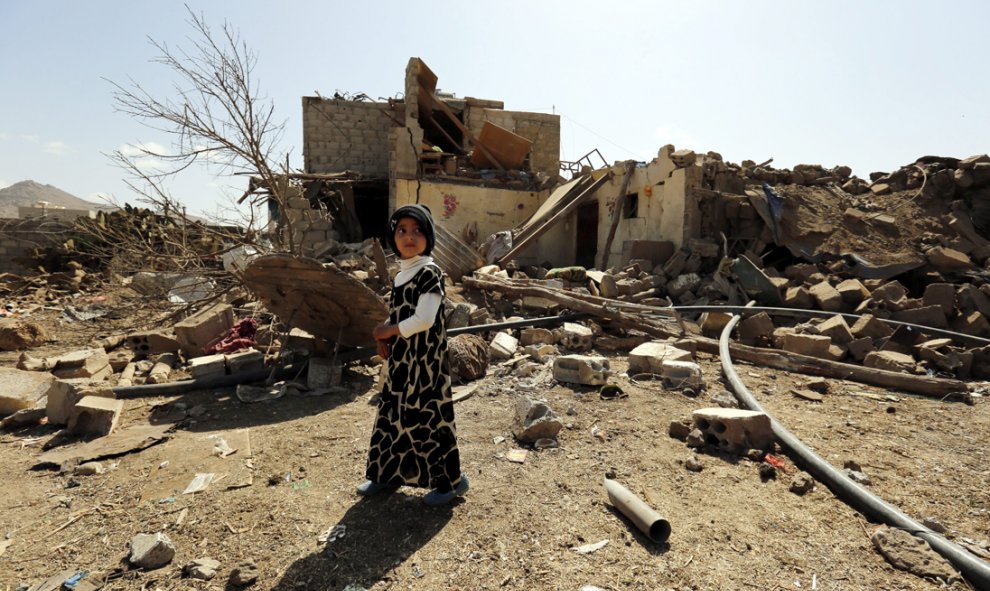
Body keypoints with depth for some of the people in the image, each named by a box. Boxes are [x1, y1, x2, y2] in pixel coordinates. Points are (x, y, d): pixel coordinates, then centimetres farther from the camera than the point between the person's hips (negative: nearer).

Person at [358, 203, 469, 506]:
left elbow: (423, 319, -24)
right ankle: (389, 473, 36)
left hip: (424, 359, -8)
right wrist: (385, 335, -1)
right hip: (401, 358, 9)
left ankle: (451, 480, 18)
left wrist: (389, 331, -12)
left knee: (426, 417, 1)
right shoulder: (401, 272, 10)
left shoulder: (430, 272, -16)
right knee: (395, 414, 18)